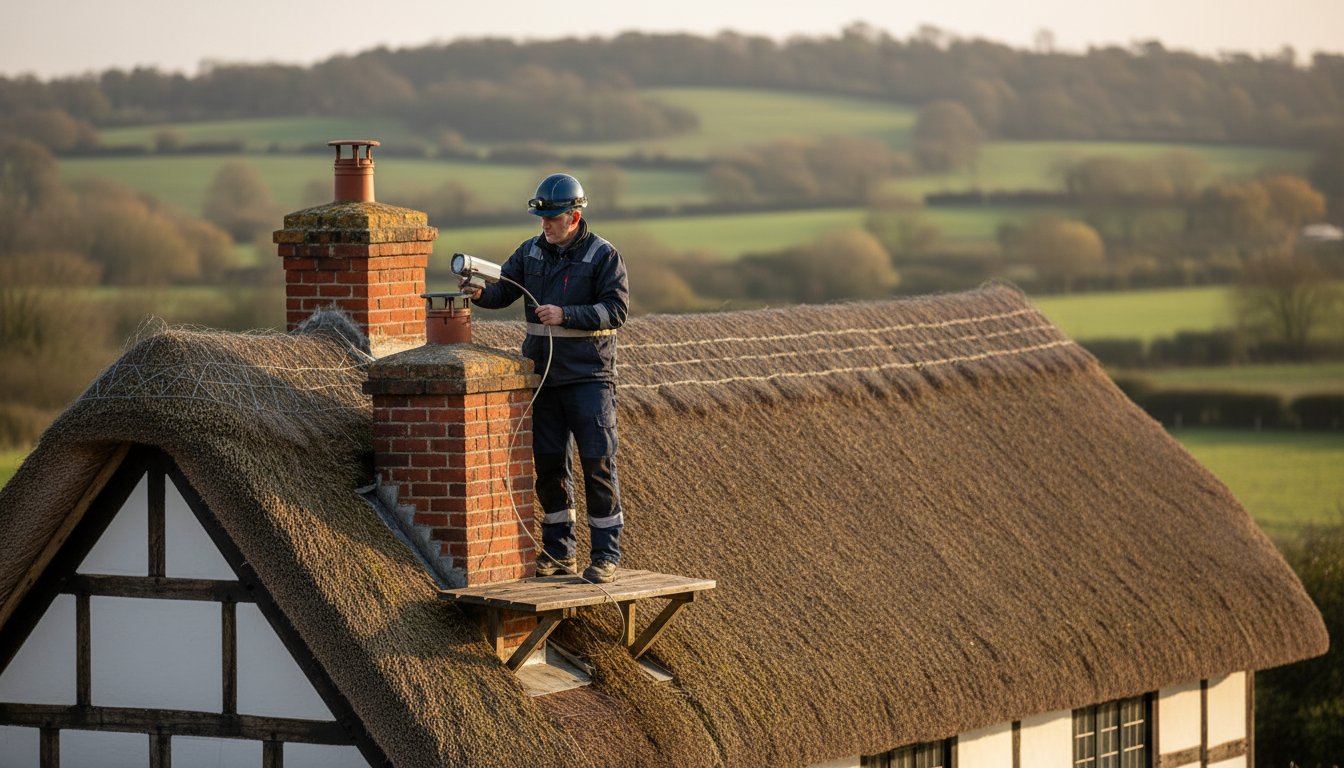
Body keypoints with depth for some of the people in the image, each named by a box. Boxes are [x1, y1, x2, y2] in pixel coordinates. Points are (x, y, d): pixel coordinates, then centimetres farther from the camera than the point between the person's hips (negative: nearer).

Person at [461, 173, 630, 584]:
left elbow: (616, 309, -13)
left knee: (597, 461, -6)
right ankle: (558, 551, 15)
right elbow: (504, 290, 1)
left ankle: (606, 554, -2)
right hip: (542, 375, 5)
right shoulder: (531, 252, 9)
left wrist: (565, 314, -22)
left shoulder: (603, 256, -6)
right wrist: (481, 293, -21)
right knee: (548, 462, 6)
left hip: (589, 376, -5)